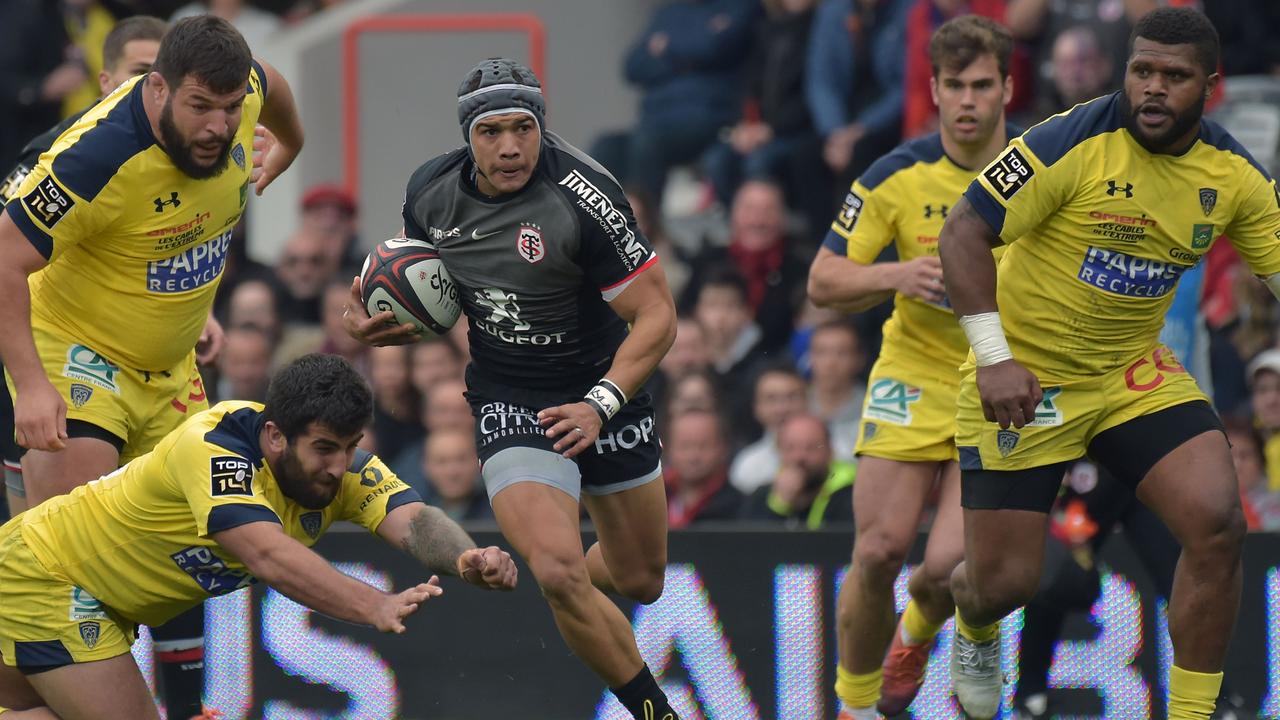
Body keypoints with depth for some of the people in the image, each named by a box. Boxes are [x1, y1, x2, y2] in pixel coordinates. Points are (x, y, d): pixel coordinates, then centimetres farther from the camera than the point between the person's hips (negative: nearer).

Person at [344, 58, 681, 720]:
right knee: (558, 572, -22)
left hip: (606, 392, -1)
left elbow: (656, 314, -20)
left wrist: (600, 404, -30)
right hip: (508, 404, 1)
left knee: (639, 582, 16)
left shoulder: (583, 195, -24)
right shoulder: (431, 192, -9)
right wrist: (377, 323, -9)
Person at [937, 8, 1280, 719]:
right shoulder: (1072, 145, -21)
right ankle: (973, 627, 40)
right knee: (1005, 581, -2)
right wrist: (994, 359, -25)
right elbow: (963, 233, -18)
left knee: (1217, 521, -19)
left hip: (1135, 372, 4)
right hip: (1024, 380, -4)